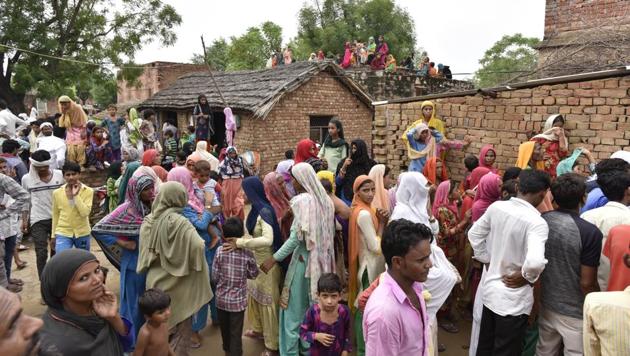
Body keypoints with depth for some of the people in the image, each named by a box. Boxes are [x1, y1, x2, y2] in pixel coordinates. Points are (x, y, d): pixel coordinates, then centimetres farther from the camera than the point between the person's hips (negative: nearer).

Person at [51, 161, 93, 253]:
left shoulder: (88, 191, -7)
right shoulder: (57, 193, -2)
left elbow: (85, 212, -19)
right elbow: (55, 215, 8)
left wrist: (76, 195, -21)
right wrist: (53, 235, 11)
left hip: (82, 233, 0)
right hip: (63, 233, 0)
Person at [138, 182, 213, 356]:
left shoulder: (149, 220, -2)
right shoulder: (180, 223, -22)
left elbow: (144, 249, 7)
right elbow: (199, 246, -30)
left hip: (154, 282, 6)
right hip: (176, 285, -6)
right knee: (179, 329, 10)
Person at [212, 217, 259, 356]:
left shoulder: (220, 251, -14)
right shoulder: (247, 253, -15)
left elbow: (214, 277, -8)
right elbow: (253, 274, -1)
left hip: (221, 299, 2)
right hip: (238, 300, -2)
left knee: (224, 329, 23)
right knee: (236, 333, 8)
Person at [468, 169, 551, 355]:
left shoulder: (496, 207, -4)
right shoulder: (537, 222, -23)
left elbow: (474, 234, 8)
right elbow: (535, 262, -36)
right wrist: (526, 276, -16)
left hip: (490, 289, 6)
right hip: (514, 299, -6)